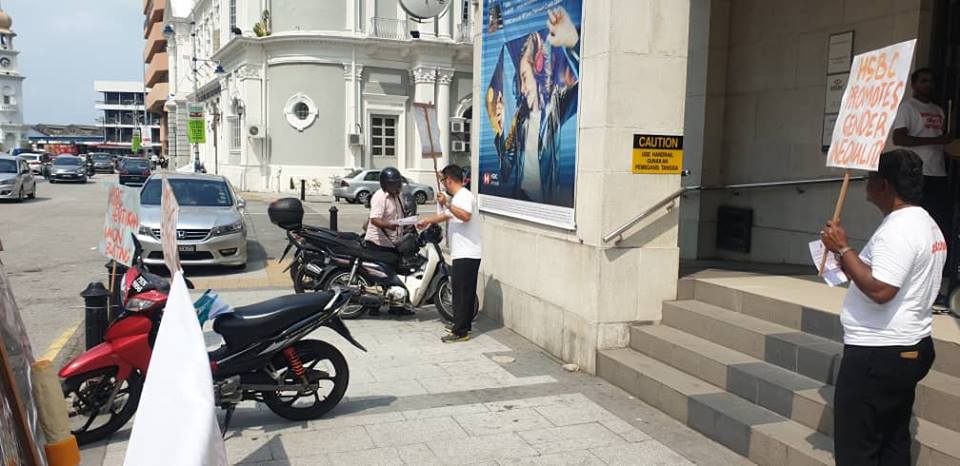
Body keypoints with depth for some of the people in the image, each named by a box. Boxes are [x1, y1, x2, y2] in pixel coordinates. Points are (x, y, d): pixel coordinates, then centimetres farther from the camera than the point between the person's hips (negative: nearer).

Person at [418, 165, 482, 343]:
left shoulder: (464, 195, -14)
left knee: (461, 293, -8)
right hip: (464, 254, 10)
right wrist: (427, 221, 40)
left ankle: (460, 332, -4)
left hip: (466, 255, -10)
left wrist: (447, 204, -29)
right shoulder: (457, 197, 19)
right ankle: (463, 325, 25)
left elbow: (466, 216, -32)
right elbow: (446, 215, 34)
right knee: (466, 292, 16)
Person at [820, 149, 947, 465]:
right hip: (911, 349, 11)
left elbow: (880, 290, -28)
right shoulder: (927, 225, 14)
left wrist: (843, 250, -20)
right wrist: (851, 269, 15)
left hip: (878, 355, -11)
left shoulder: (898, 230, -19)